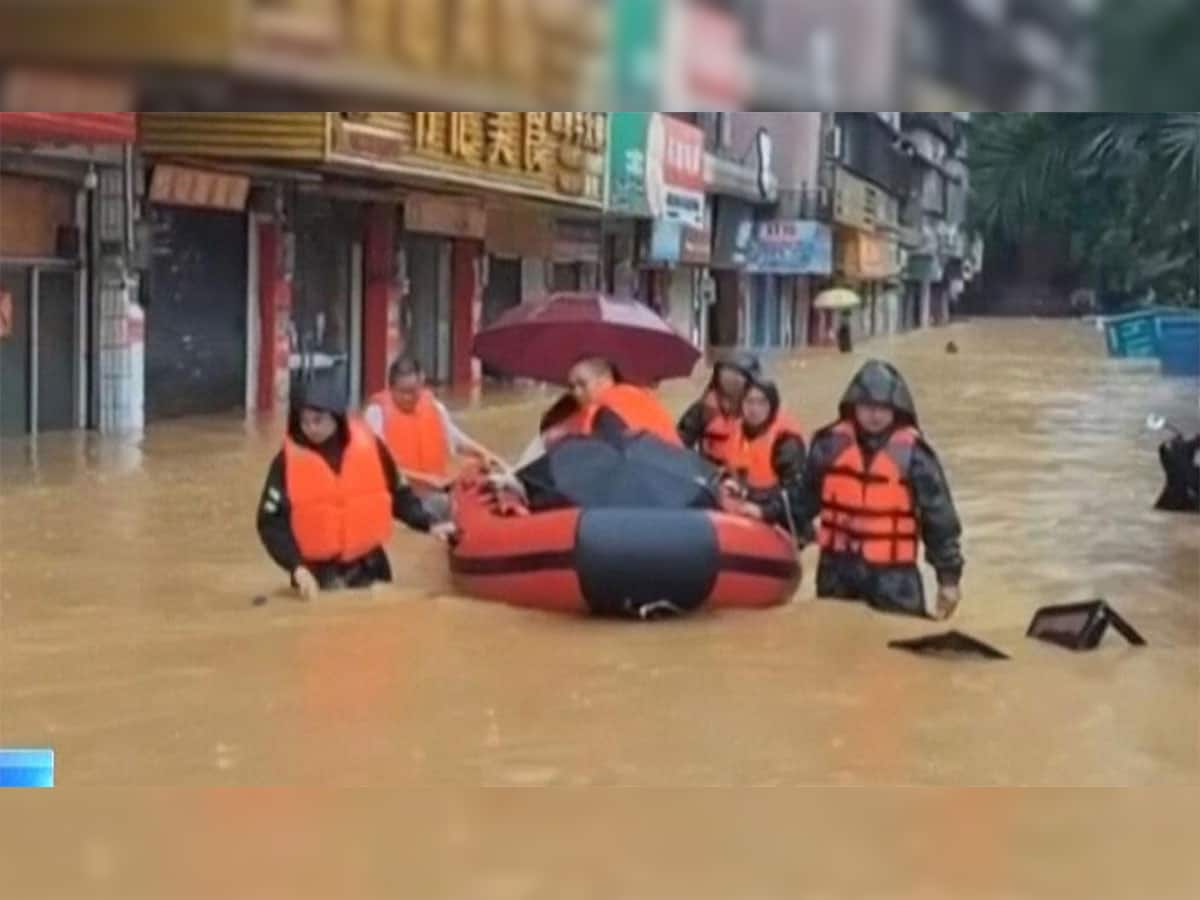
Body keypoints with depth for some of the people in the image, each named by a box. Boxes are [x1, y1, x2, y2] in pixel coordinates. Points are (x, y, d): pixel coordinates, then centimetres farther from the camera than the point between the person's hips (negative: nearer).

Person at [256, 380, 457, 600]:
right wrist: (296, 567, -21)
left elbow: (399, 494, 7)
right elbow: (271, 522, -11)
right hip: (317, 573, -2)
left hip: (367, 567, 2)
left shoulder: (369, 447, -7)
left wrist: (429, 524, -5)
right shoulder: (288, 461, -10)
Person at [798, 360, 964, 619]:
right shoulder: (831, 444, -1)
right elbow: (804, 499, 11)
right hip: (837, 567, 3)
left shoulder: (913, 453, -8)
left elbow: (939, 516, -3)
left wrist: (949, 576, -2)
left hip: (893, 572, -3)